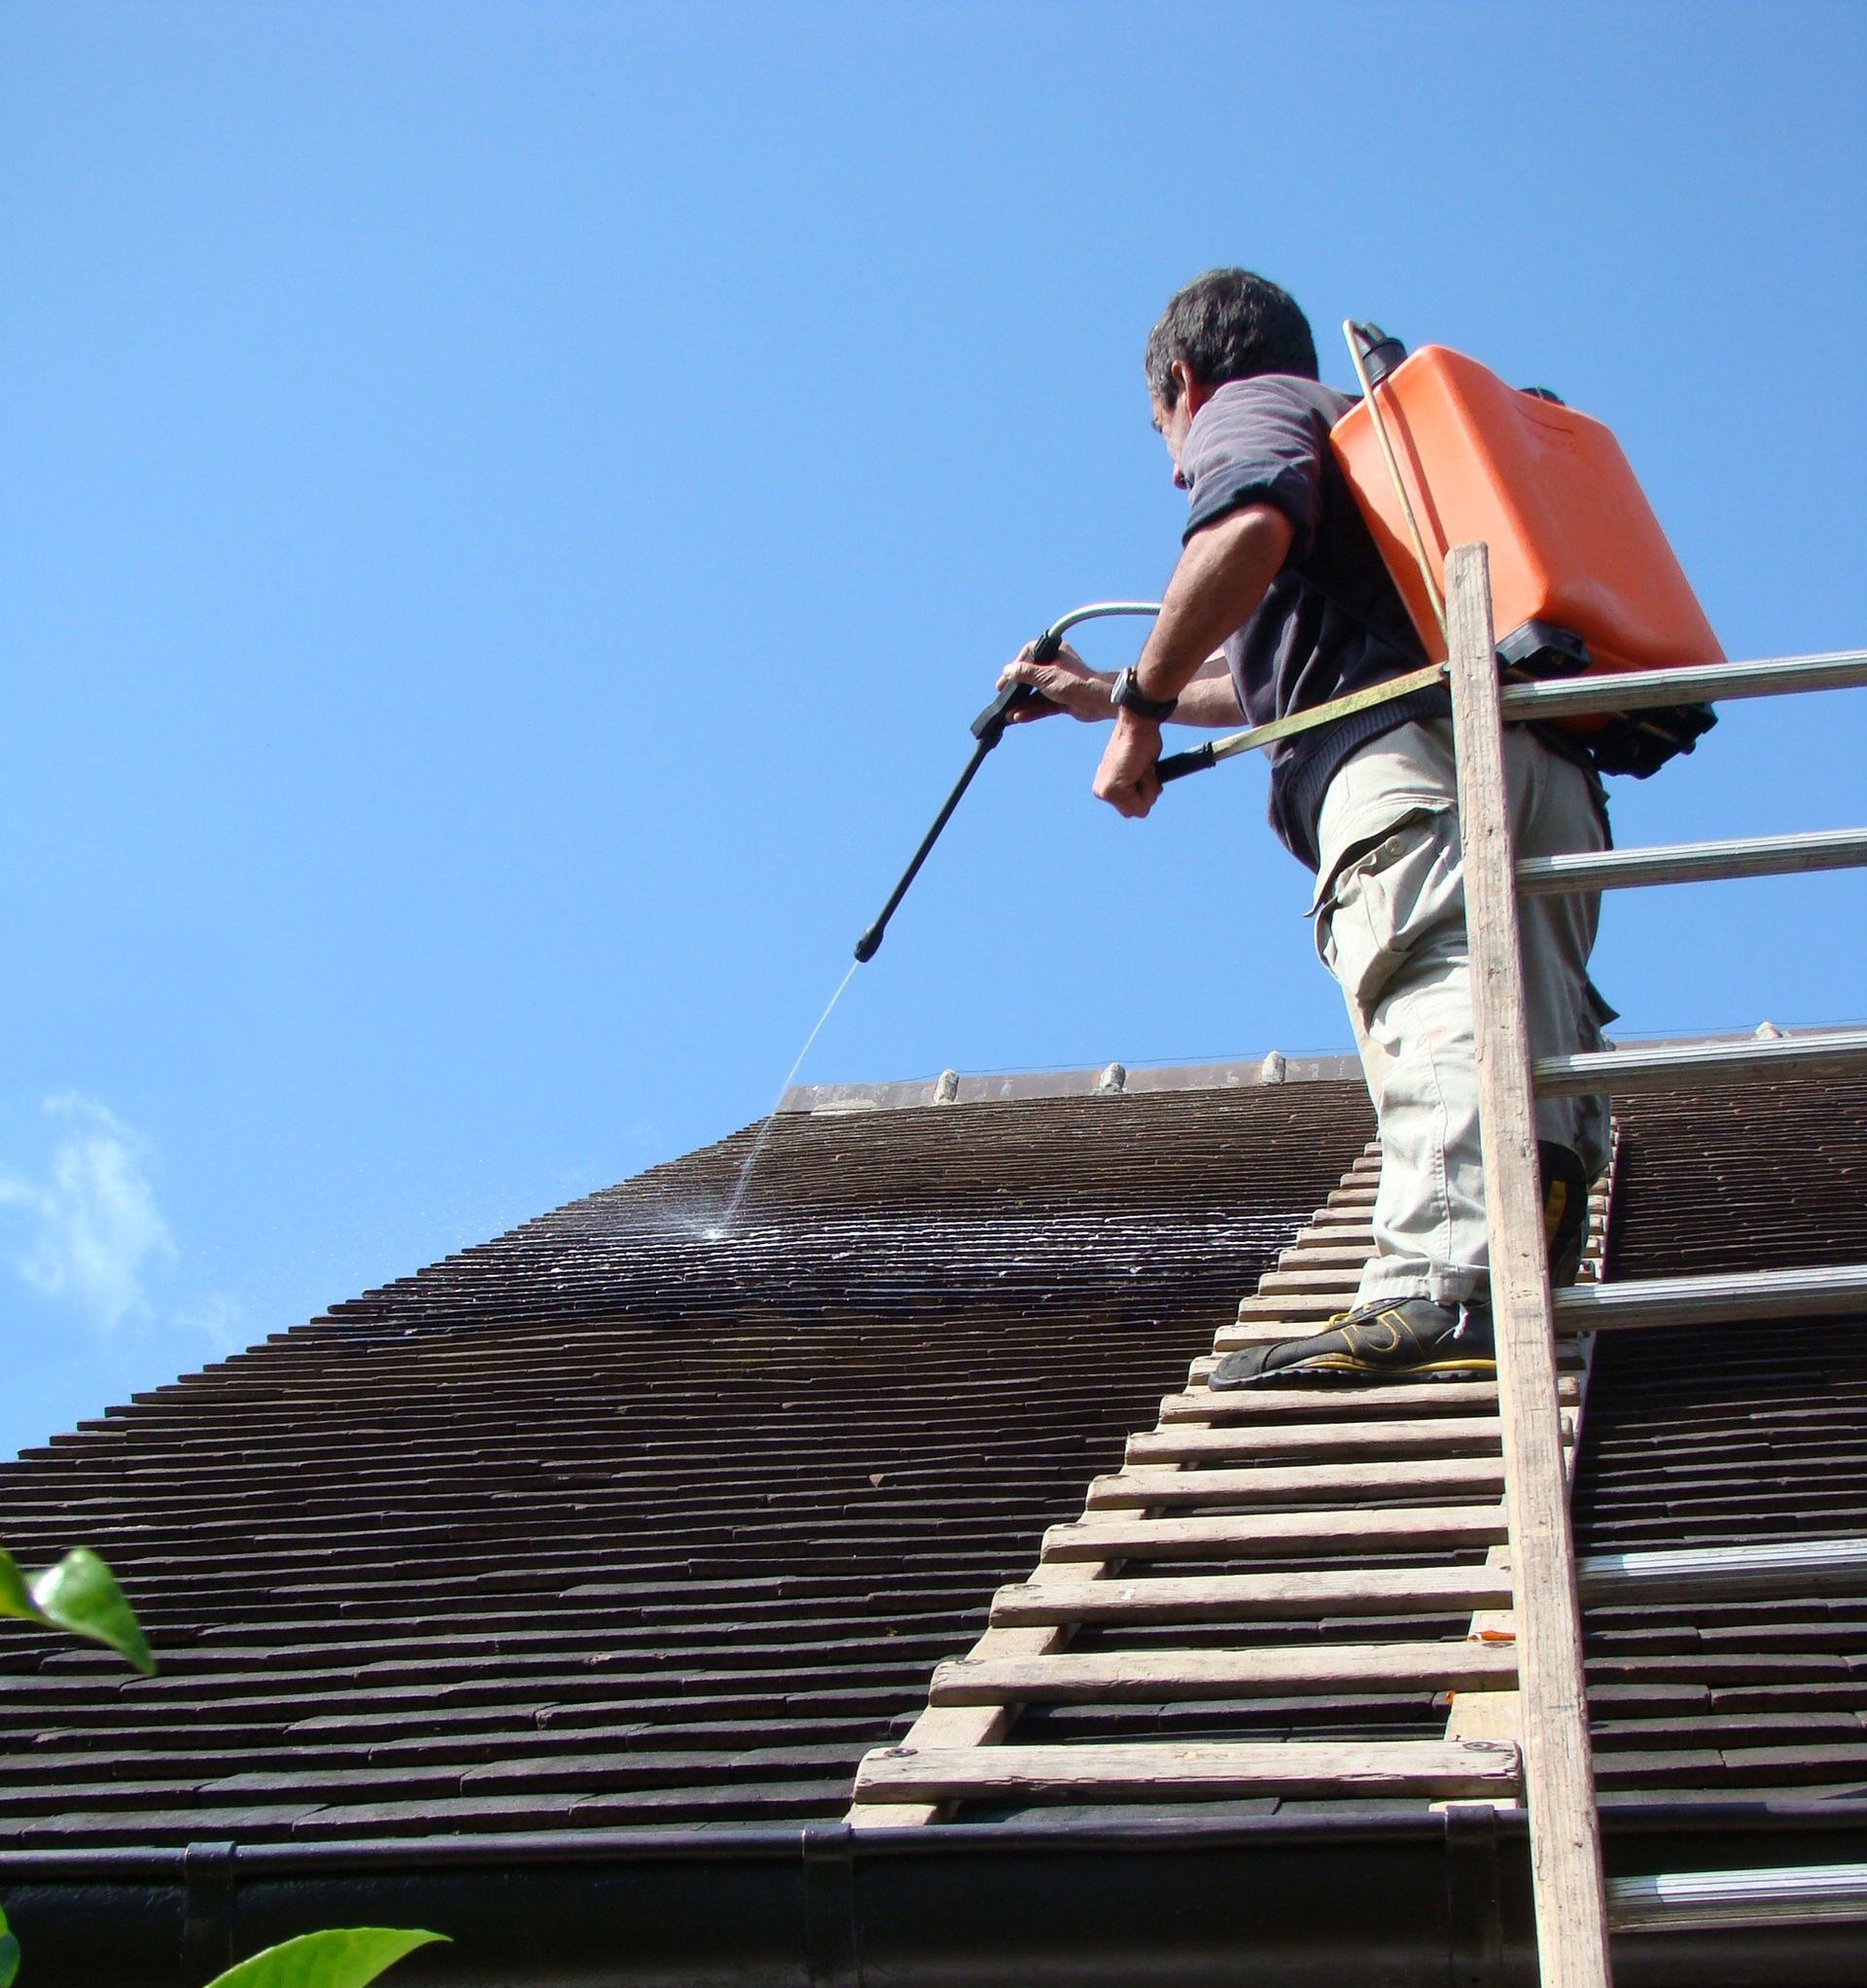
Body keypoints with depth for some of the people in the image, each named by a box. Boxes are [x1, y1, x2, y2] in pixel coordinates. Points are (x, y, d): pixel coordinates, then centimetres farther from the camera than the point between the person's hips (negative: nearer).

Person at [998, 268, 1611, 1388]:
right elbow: (1282, 674, 58)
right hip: (1546, 771, 10)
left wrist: (1141, 704, -2)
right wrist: (1096, 694, 66)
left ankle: (1442, 1296, -42)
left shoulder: (1246, 404, 17)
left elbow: (1252, 529, -12)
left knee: (1430, 1010, -26)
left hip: (1414, 749, -10)